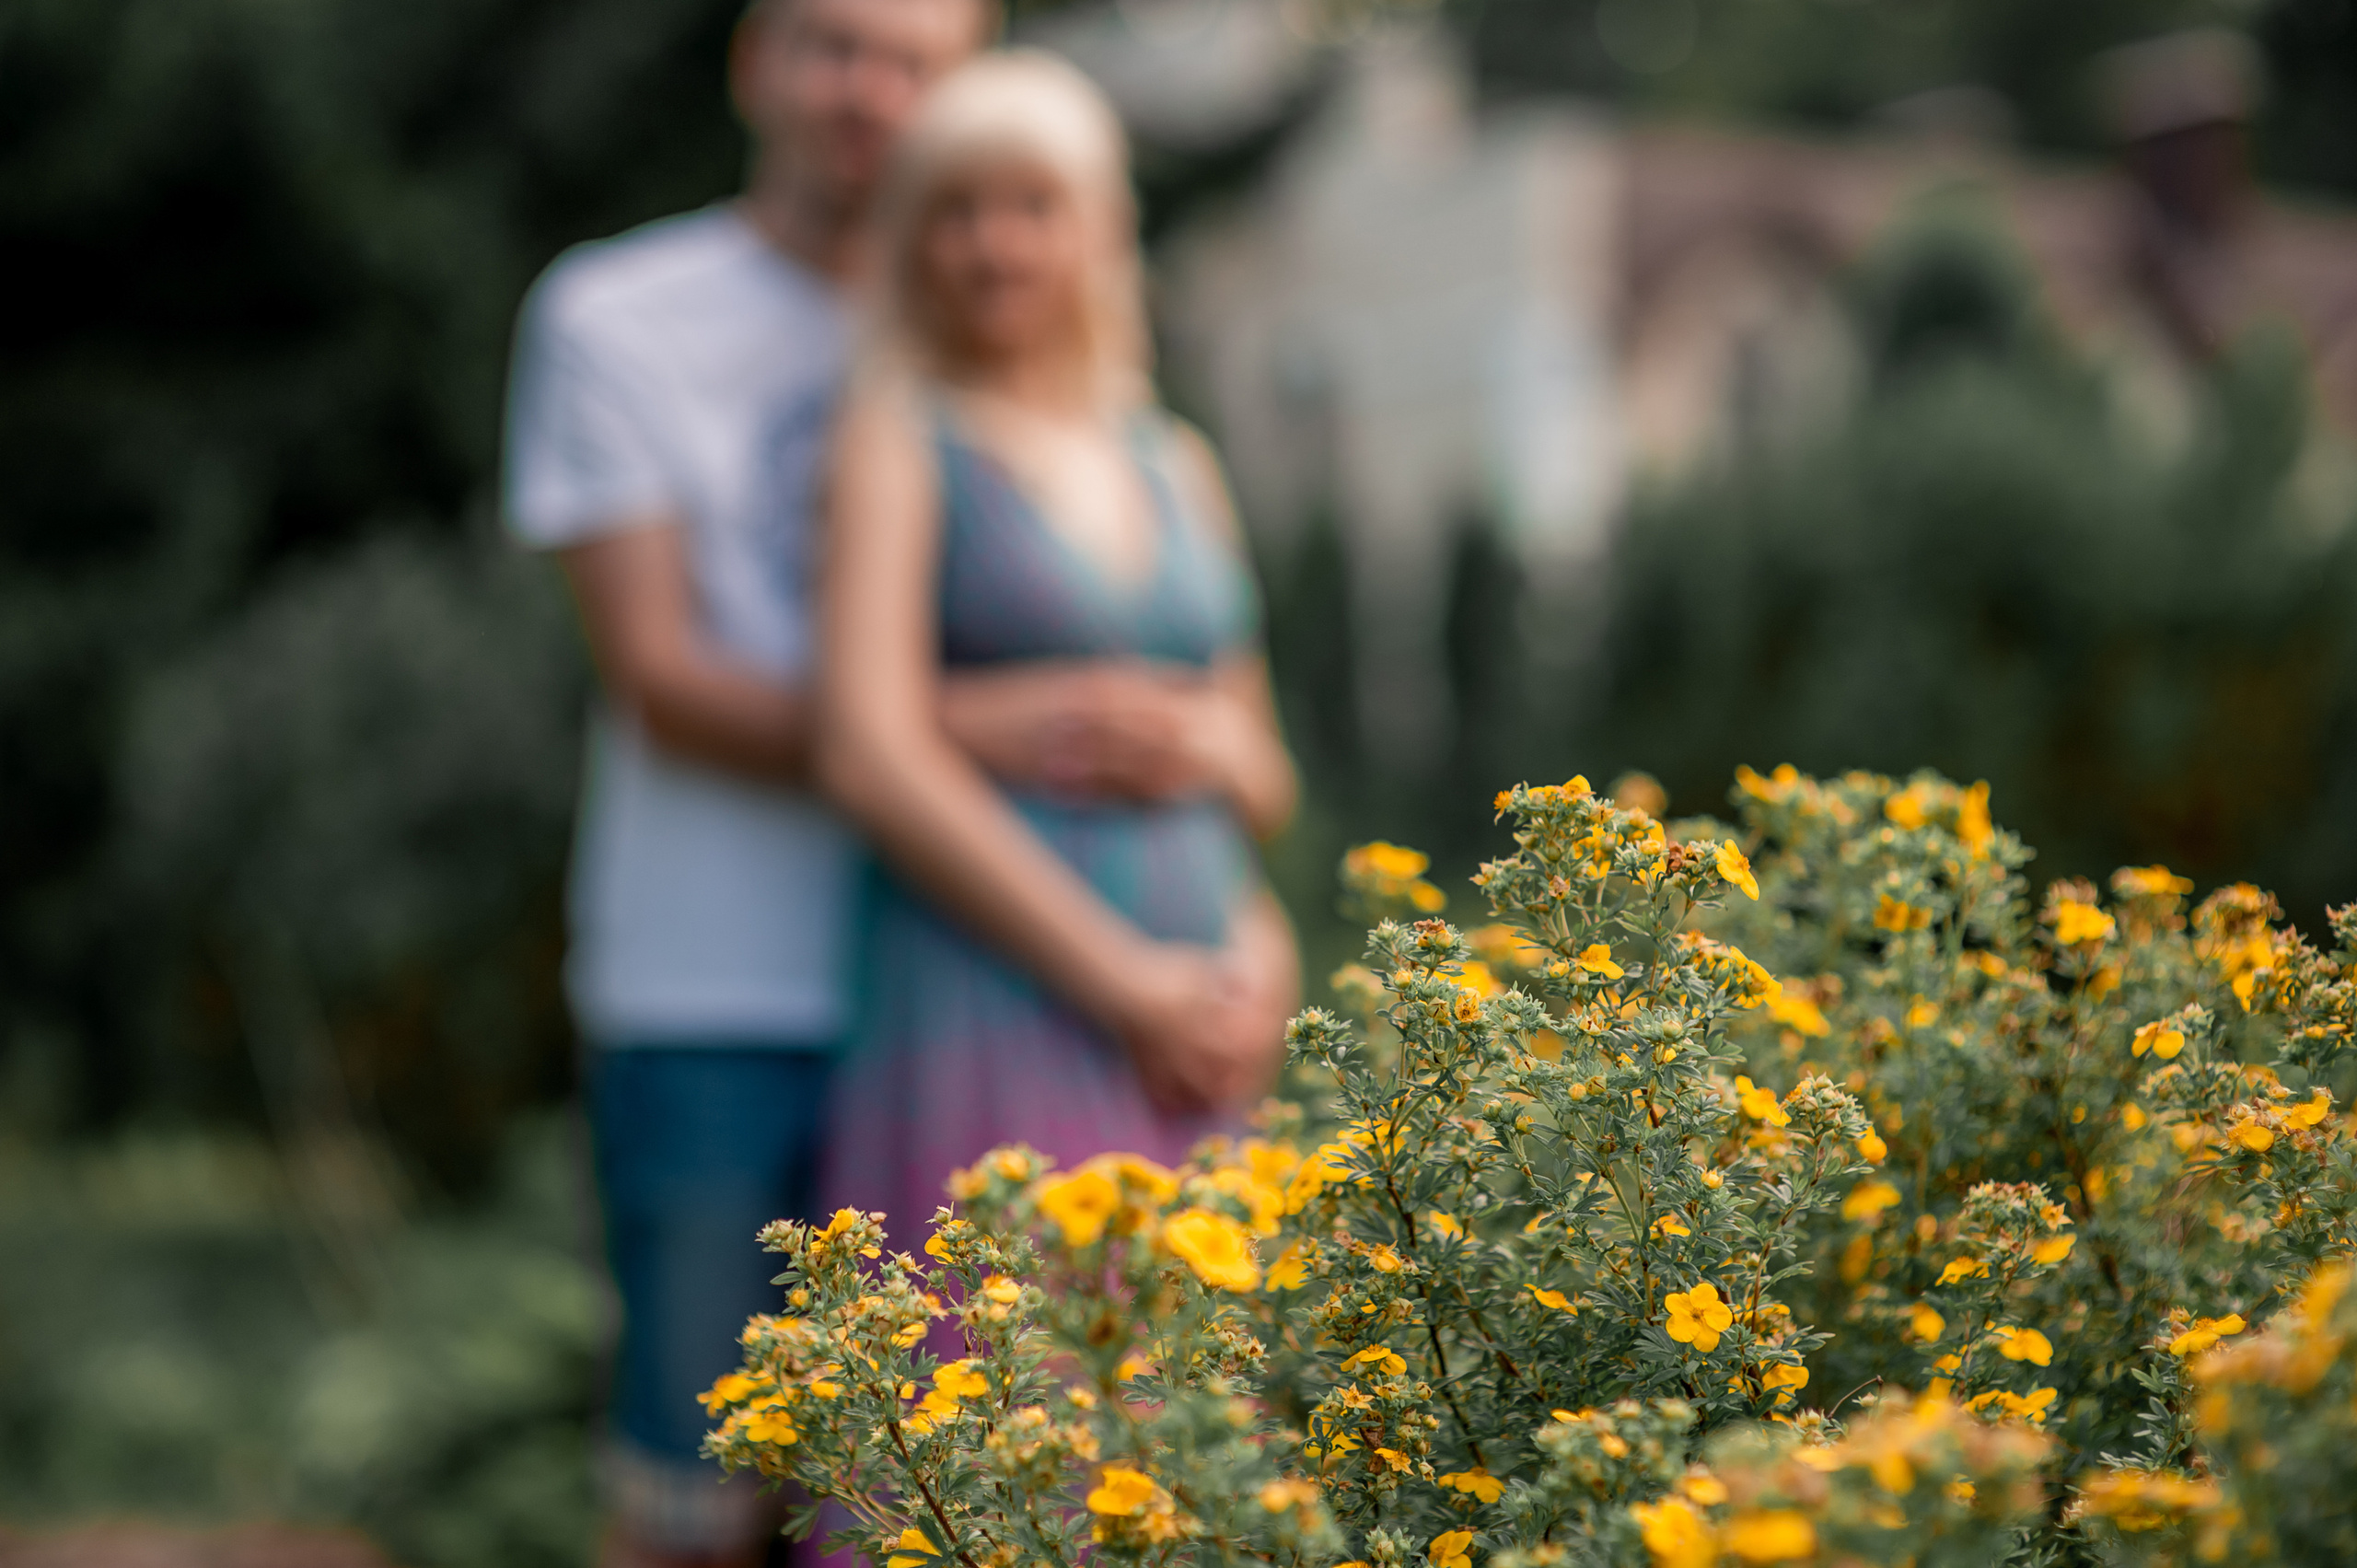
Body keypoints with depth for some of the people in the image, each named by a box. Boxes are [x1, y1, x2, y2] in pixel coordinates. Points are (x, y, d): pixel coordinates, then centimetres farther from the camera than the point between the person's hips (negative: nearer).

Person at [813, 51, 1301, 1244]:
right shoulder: (898, 439, 2)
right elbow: (872, 755, -11)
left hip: (1192, 1050, 6)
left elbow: (1268, 785, 24)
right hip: (997, 1022, -5)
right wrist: (1127, 979, -13)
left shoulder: (1176, 467, 17)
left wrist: (1221, 744, -1)